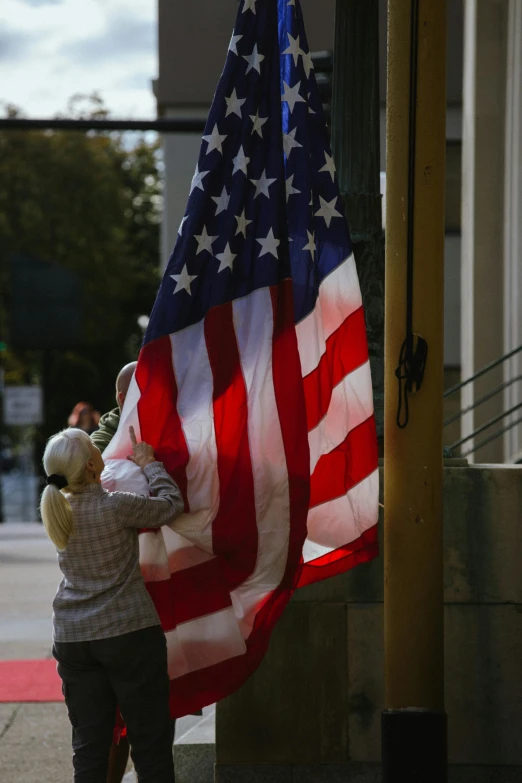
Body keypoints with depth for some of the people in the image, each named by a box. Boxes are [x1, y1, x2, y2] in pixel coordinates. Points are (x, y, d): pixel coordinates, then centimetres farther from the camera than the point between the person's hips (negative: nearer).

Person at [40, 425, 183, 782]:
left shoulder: (57, 507, 1)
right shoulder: (116, 506, -17)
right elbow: (171, 504, -3)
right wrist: (149, 463, 12)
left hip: (72, 639, 6)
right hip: (129, 632, -6)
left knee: (89, 744, 9)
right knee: (150, 740, 4)